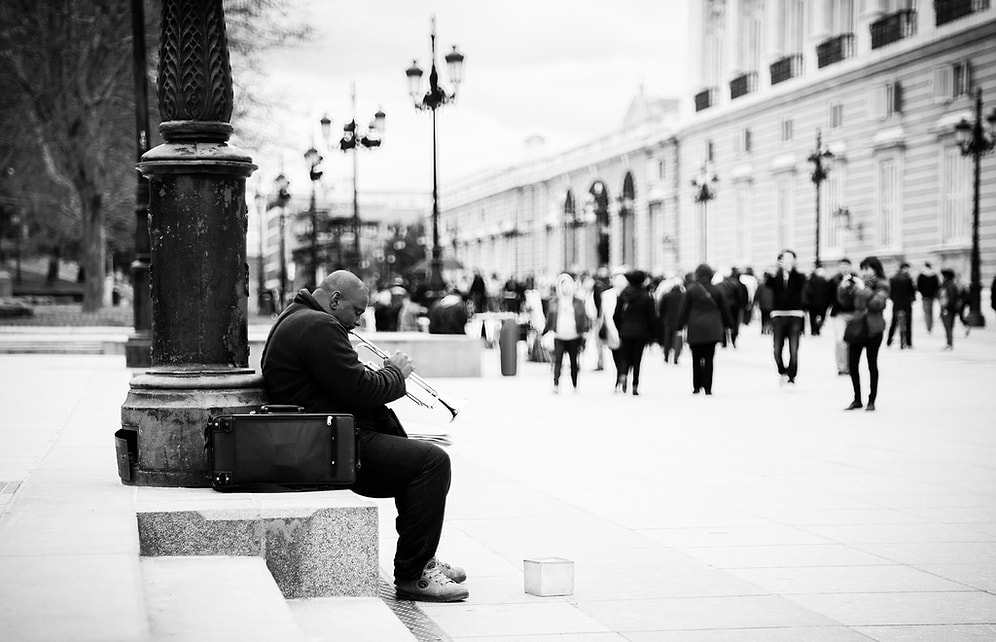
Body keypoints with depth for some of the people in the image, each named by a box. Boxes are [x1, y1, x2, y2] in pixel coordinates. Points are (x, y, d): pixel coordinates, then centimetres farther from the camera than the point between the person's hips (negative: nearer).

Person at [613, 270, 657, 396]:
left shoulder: (623, 295, 1)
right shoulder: (646, 297, -9)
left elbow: (616, 316, 5)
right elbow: (652, 317, -6)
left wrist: (619, 330, 15)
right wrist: (652, 334, 5)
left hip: (626, 332, 2)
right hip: (641, 332, -2)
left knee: (626, 357, 14)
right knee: (637, 359, 6)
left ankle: (623, 376, -16)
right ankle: (635, 387, 4)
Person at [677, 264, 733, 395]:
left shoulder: (691, 290, -4)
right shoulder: (716, 290, 1)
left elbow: (684, 310, -2)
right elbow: (724, 310, 9)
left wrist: (680, 325, 6)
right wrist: (728, 324, 20)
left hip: (695, 329, -1)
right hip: (712, 329, 1)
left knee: (696, 359, 9)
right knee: (709, 359, 2)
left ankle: (696, 387, 9)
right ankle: (708, 388, -2)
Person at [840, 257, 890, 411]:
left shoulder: (882, 286, -3)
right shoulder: (860, 282, 9)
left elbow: (878, 303, -18)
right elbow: (845, 299, 14)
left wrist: (863, 290, -21)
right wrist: (844, 287, -5)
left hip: (873, 329, -4)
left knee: (872, 364, 3)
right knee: (852, 364, 3)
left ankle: (872, 401, 12)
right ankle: (857, 400, 15)